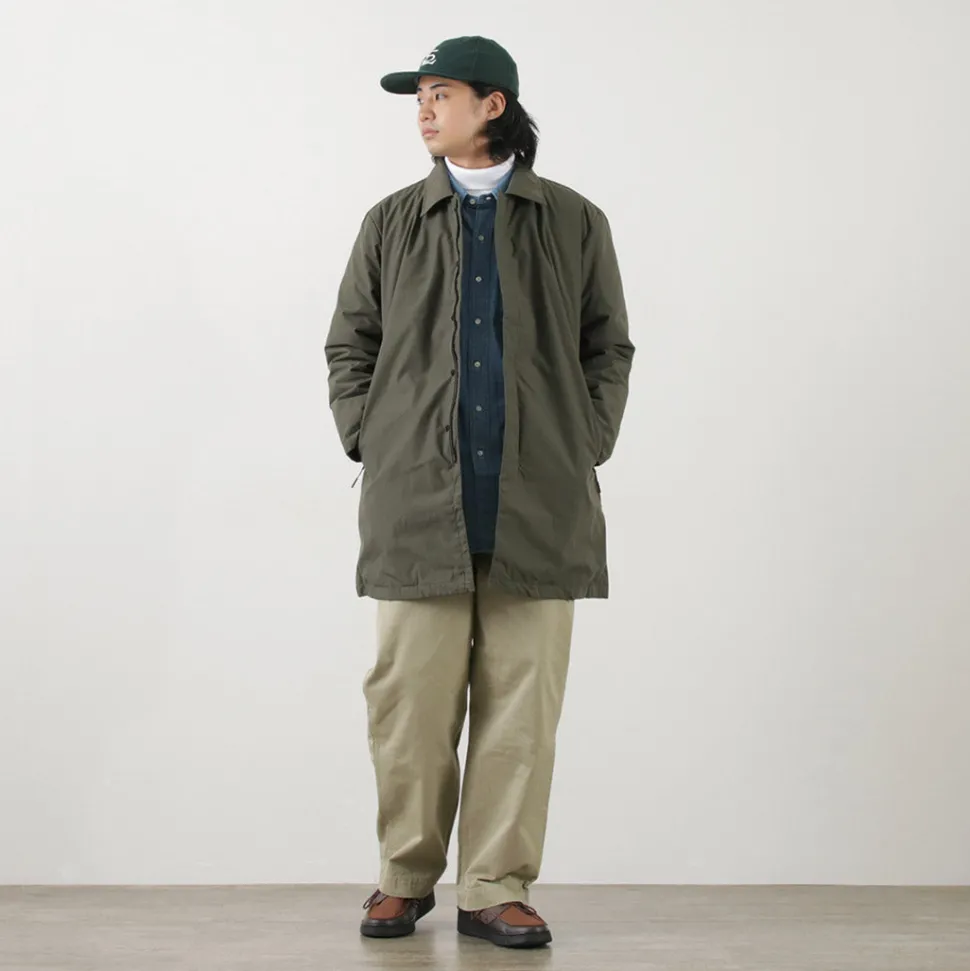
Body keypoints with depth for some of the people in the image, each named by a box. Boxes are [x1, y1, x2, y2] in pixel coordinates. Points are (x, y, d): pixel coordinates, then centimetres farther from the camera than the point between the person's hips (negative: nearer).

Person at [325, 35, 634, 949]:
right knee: (409, 699, -1)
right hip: (418, 504, 0)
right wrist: (371, 445, 4)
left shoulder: (574, 222, 10)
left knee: (522, 705, 1)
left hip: (538, 510, 0)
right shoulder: (392, 222, 11)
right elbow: (348, 346, 15)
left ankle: (497, 888, 10)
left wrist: (584, 448, 3)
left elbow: (610, 348, 13)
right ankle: (406, 875, 16)